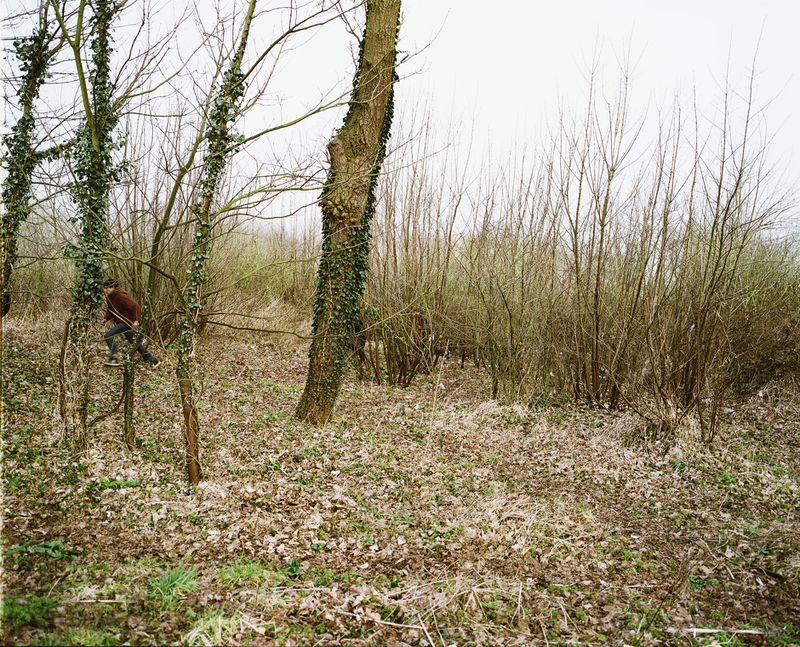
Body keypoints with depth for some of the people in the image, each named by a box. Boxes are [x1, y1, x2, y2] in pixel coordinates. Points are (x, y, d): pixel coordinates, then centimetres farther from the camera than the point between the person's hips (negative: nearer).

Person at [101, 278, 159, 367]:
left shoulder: (121, 296, -23)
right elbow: (110, 310, 16)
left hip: (127, 322, -10)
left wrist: (135, 320, -24)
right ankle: (152, 359, 27)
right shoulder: (109, 297, 5)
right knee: (134, 342, 17)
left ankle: (114, 358, -10)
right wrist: (106, 319, 0)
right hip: (121, 322, 10)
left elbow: (135, 307, -25)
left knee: (108, 335, -16)